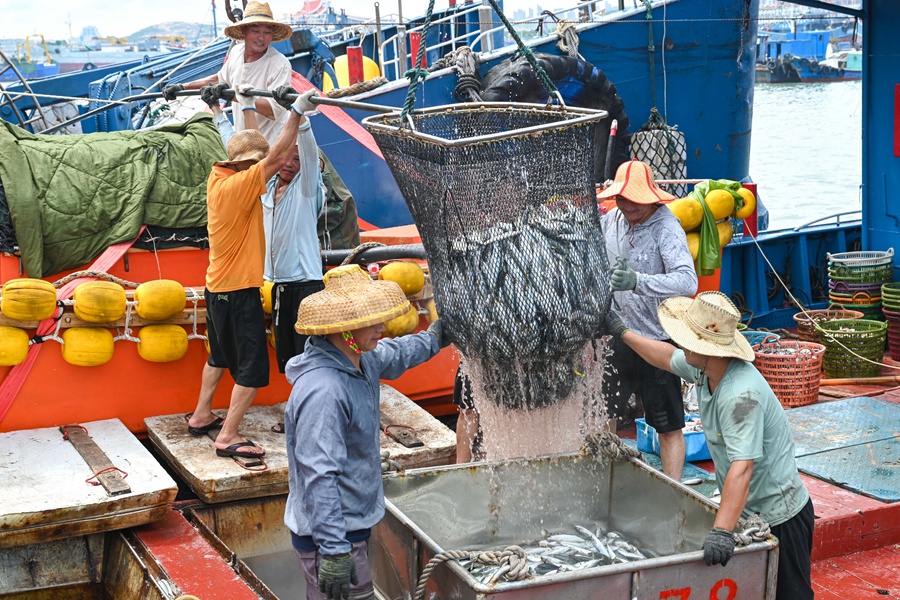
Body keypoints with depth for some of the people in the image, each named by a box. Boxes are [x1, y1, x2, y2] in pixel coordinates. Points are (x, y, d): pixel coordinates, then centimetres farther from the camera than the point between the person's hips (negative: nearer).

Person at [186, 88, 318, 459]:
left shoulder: (219, 177, 3)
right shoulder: (238, 185, -21)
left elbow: (254, 146, 18)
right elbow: (277, 157, -25)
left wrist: (249, 108, 26)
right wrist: (297, 113, -21)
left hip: (217, 286, 10)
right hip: (239, 291, -10)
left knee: (220, 356, 26)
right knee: (252, 369, -4)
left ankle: (201, 417, 36)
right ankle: (228, 437, -2)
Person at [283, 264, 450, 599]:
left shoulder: (361, 361, 1)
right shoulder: (322, 392, -28)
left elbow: (392, 357, 28)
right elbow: (319, 477, -30)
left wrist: (432, 339, 41)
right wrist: (333, 550, -31)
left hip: (354, 521, 10)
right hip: (332, 534, -10)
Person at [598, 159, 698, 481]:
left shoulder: (667, 228, -19)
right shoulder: (611, 220, 0)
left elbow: (688, 282, -33)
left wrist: (638, 281, -48)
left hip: (656, 339, -6)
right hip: (617, 336, 6)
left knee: (669, 427, 4)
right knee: (603, 412, 16)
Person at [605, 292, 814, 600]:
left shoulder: (741, 395, -33)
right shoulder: (704, 368, -6)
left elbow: (742, 467, -42)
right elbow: (667, 357, 18)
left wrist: (722, 532, -49)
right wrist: (622, 332, 27)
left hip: (778, 516, -9)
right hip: (745, 509, 9)